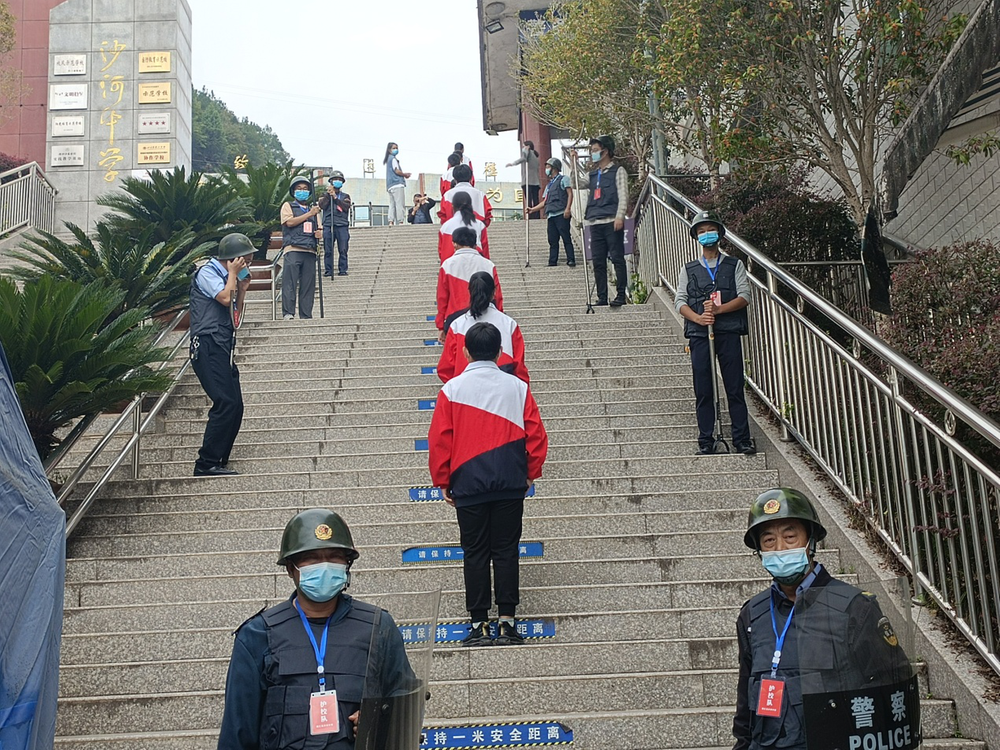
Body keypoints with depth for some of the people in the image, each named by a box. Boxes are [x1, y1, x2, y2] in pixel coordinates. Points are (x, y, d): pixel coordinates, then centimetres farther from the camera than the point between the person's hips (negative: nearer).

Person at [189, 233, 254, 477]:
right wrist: (233, 274, -3)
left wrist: (242, 288, 13)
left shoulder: (226, 277, 22)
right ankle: (207, 463, -15)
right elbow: (225, 298, -18)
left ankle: (217, 462, 9)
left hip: (223, 349, 10)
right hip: (208, 346, -9)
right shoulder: (207, 273, -3)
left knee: (235, 407, 4)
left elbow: (235, 313, 24)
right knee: (227, 404, -18)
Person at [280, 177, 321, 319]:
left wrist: (319, 233, 5)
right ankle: (288, 313, -15)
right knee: (290, 282, -12)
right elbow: (290, 222, -5)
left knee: (308, 285, 0)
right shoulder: (288, 206, 12)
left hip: (310, 251, 5)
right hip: (293, 249, -5)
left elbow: (318, 229, 30)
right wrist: (309, 214, -2)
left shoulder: (313, 209, 26)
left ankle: (306, 315, 1)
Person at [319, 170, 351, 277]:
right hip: (328, 225, 0)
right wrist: (328, 194, -5)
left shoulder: (345, 196, 18)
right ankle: (328, 270, -1)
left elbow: (346, 207, -2)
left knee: (343, 250, -5)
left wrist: (336, 198, -9)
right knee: (328, 250, -4)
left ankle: (343, 270, -1)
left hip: (342, 226, 0)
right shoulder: (325, 195, 18)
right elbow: (322, 205, -1)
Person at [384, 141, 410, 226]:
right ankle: (400, 222, -17)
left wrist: (404, 175, 15)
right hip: (397, 184, -9)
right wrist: (405, 175, 6)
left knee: (392, 204, 4)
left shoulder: (388, 159, 23)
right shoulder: (393, 159, -5)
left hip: (390, 186, 9)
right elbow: (397, 171, -12)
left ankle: (391, 221, -5)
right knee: (400, 204, -11)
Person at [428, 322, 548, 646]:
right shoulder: (517, 387, -1)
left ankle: (479, 624, 8)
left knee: (475, 553, 6)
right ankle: (507, 621, 7)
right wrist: (531, 473, 14)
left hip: (468, 485, -1)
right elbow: (536, 436, 2)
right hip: (511, 485, 1)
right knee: (506, 550, 7)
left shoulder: (452, 389, -4)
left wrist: (443, 482, 8)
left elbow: (438, 440, -2)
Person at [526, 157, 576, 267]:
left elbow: (570, 194, -3)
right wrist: (533, 209, 12)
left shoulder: (563, 179, 8)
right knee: (552, 240, 3)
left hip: (561, 214, -7)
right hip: (551, 216, 7)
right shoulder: (549, 185, 29)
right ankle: (552, 263, 3)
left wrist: (568, 208, -17)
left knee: (566, 238, -11)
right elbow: (545, 202, 25)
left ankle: (571, 260, -12)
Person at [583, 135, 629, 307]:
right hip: (595, 222, 6)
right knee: (598, 262, 4)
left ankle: (621, 295, -2)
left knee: (617, 258, -5)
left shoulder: (617, 171, 4)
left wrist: (620, 216, -16)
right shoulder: (593, 174, 22)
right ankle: (602, 297, 8)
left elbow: (623, 195, -4)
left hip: (612, 221, -6)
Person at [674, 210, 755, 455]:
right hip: (699, 334, 1)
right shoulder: (688, 269, 15)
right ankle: (705, 441, 7)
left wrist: (718, 310, -14)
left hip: (729, 333, -1)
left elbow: (744, 296, 1)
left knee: (735, 388, -1)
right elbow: (680, 301, 6)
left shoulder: (734, 265, 12)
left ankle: (742, 439, 3)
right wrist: (698, 317, -13)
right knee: (703, 391, 1)